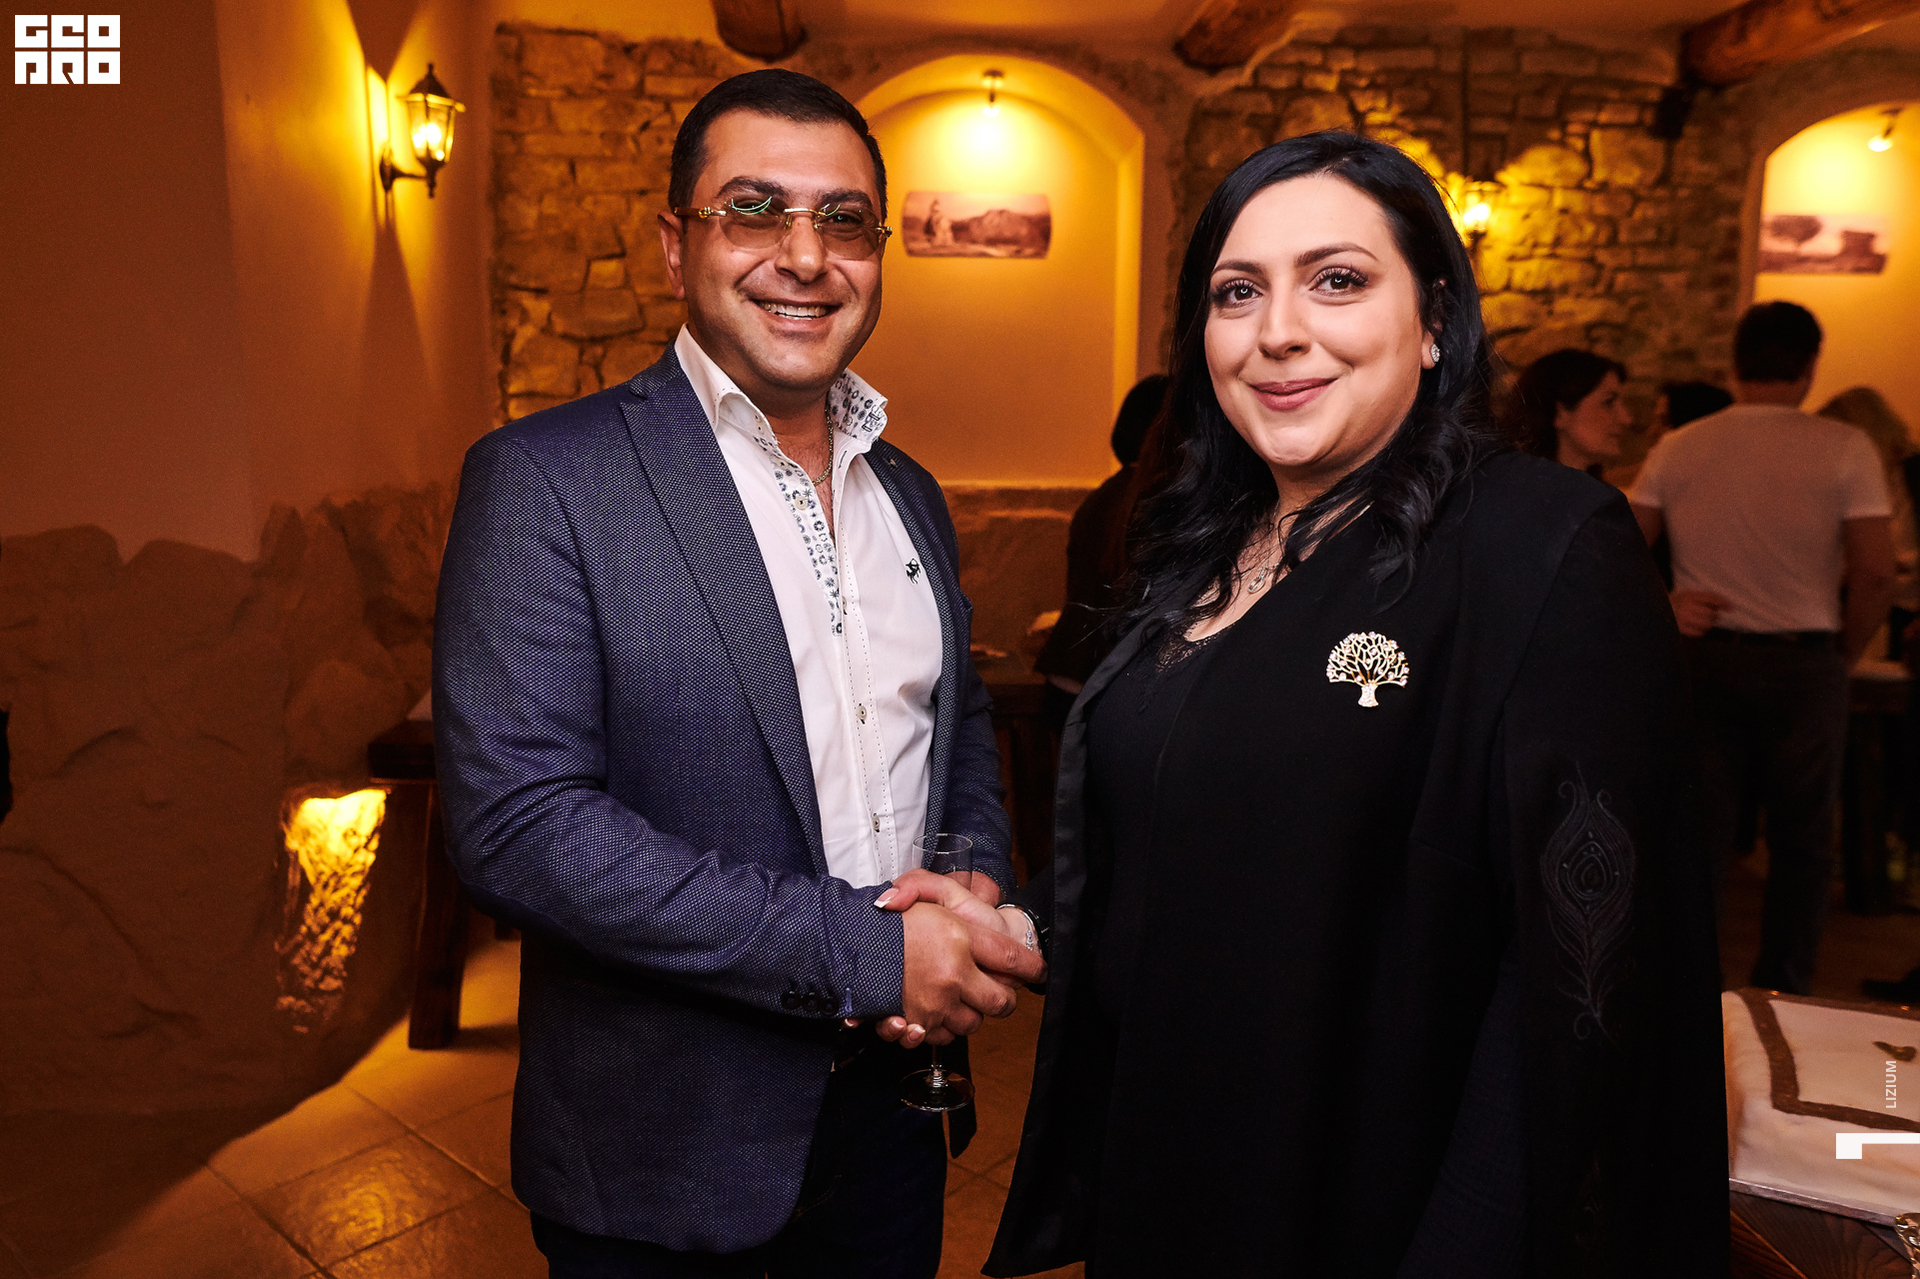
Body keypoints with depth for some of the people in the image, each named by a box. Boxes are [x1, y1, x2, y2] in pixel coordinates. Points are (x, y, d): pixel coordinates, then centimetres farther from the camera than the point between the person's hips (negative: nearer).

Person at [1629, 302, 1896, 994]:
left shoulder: (1678, 449, 1)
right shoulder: (1844, 449, -6)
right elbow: (1876, 572, -10)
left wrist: (1664, 613, 8)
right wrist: (1844, 654, 3)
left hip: (1706, 655, 2)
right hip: (1805, 660, -2)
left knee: (1700, 832, 9)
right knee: (1801, 840, 11)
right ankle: (1782, 996, 20)